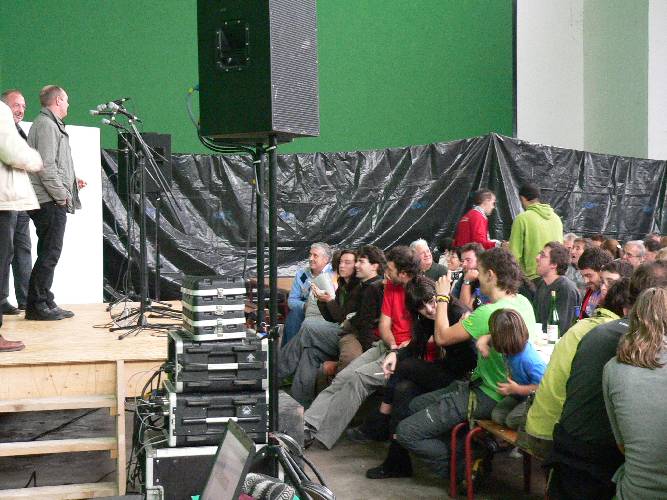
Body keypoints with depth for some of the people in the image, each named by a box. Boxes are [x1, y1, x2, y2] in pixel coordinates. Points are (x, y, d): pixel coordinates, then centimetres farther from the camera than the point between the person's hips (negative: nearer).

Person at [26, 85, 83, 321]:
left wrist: (71, 182, 21)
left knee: (48, 254, 12)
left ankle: (43, 304, 17)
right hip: (51, 202, -10)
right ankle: (38, 306, -4)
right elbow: (46, 166, -19)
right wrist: (62, 194, -15)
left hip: (52, 202, 10)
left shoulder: (52, 124, 22)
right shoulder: (46, 125, -10)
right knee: (49, 254, -8)